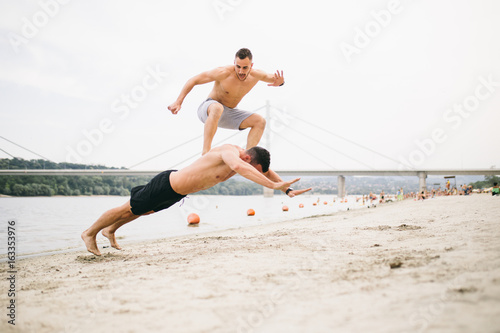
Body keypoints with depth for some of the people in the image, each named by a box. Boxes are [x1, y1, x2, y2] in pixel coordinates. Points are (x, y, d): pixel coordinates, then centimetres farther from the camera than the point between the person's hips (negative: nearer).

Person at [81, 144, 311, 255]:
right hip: (166, 186, -9)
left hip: (177, 192, 9)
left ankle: (110, 230, 54)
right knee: (129, 209, 11)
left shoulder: (241, 155, -6)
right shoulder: (230, 152, -32)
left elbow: (265, 171, 5)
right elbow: (240, 167, -55)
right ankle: (90, 233, 33)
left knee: (145, 211, 30)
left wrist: (287, 189, -7)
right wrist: (273, 185, -59)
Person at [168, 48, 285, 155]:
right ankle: (205, 152, -44)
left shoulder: (255, 75, -10)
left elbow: (272, 77, 8)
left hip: (228, 114, 6)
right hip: (207, 110, -6)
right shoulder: (224, 73, -25)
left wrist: (280, 82, -19)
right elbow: (193, 80, -18)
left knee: (260, 121, -10)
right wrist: (178, 102, -23)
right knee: (217, 108, -42)